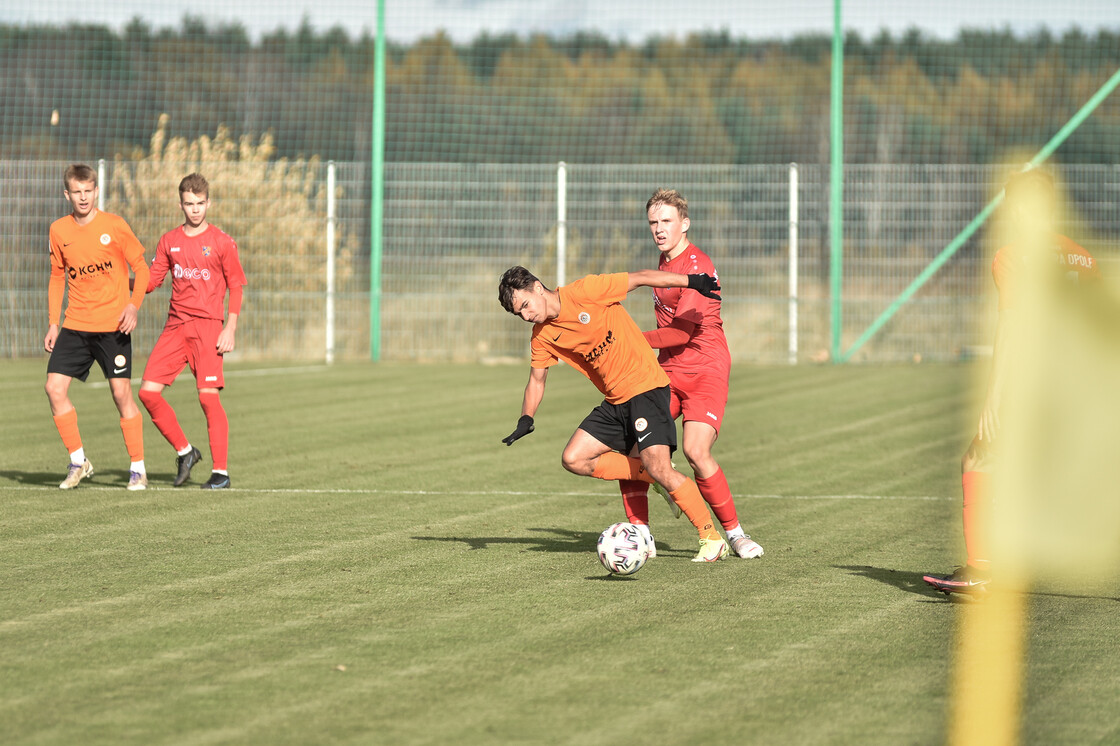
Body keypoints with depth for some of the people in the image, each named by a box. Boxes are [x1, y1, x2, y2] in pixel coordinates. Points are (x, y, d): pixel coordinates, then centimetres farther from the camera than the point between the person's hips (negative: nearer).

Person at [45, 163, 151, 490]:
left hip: (112, 325, -4)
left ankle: (138, 468, 7)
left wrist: (133, 304, -15)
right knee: (55, 388, -8)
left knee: (121, 393, -4)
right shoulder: (59, 231, 6)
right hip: (75, 325, 4)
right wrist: (53, 324, 11)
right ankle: (78, 461, 5)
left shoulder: (115, 226, -5)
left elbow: (141, 268, 0)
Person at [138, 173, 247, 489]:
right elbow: (151, 281, 15)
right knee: (148, 392, -6)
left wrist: (230, 329, -7)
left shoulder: (221, 242, 0)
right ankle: (184, 452, 11)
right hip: (175, 327, 5)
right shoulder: (169, 241, 12)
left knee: (209, 395, -14)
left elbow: (236, 286, 2)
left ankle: (221, 471, -7)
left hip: (207, 326, -4)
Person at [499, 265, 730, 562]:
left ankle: (711, 538, -10)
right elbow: (537, 379, 18)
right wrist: (526, 420, 2)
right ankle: (652, 475, 5)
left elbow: (639, 278, -9)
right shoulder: (543, 337, 6)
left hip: (646, 386, -7)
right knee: (574, 459, -4)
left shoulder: (584, 292, -13)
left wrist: (692, 280, -11)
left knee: (657, 466, -19)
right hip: (615, 401, 8)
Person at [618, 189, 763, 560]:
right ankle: (640, 533, -2)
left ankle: (733, 532, -5)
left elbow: (681, 332, -20)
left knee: (696, 451, -22)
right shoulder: (665, 259, 14)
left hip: (704, 371, -8)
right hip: (668, 371, 8)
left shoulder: (697, 266, -15)